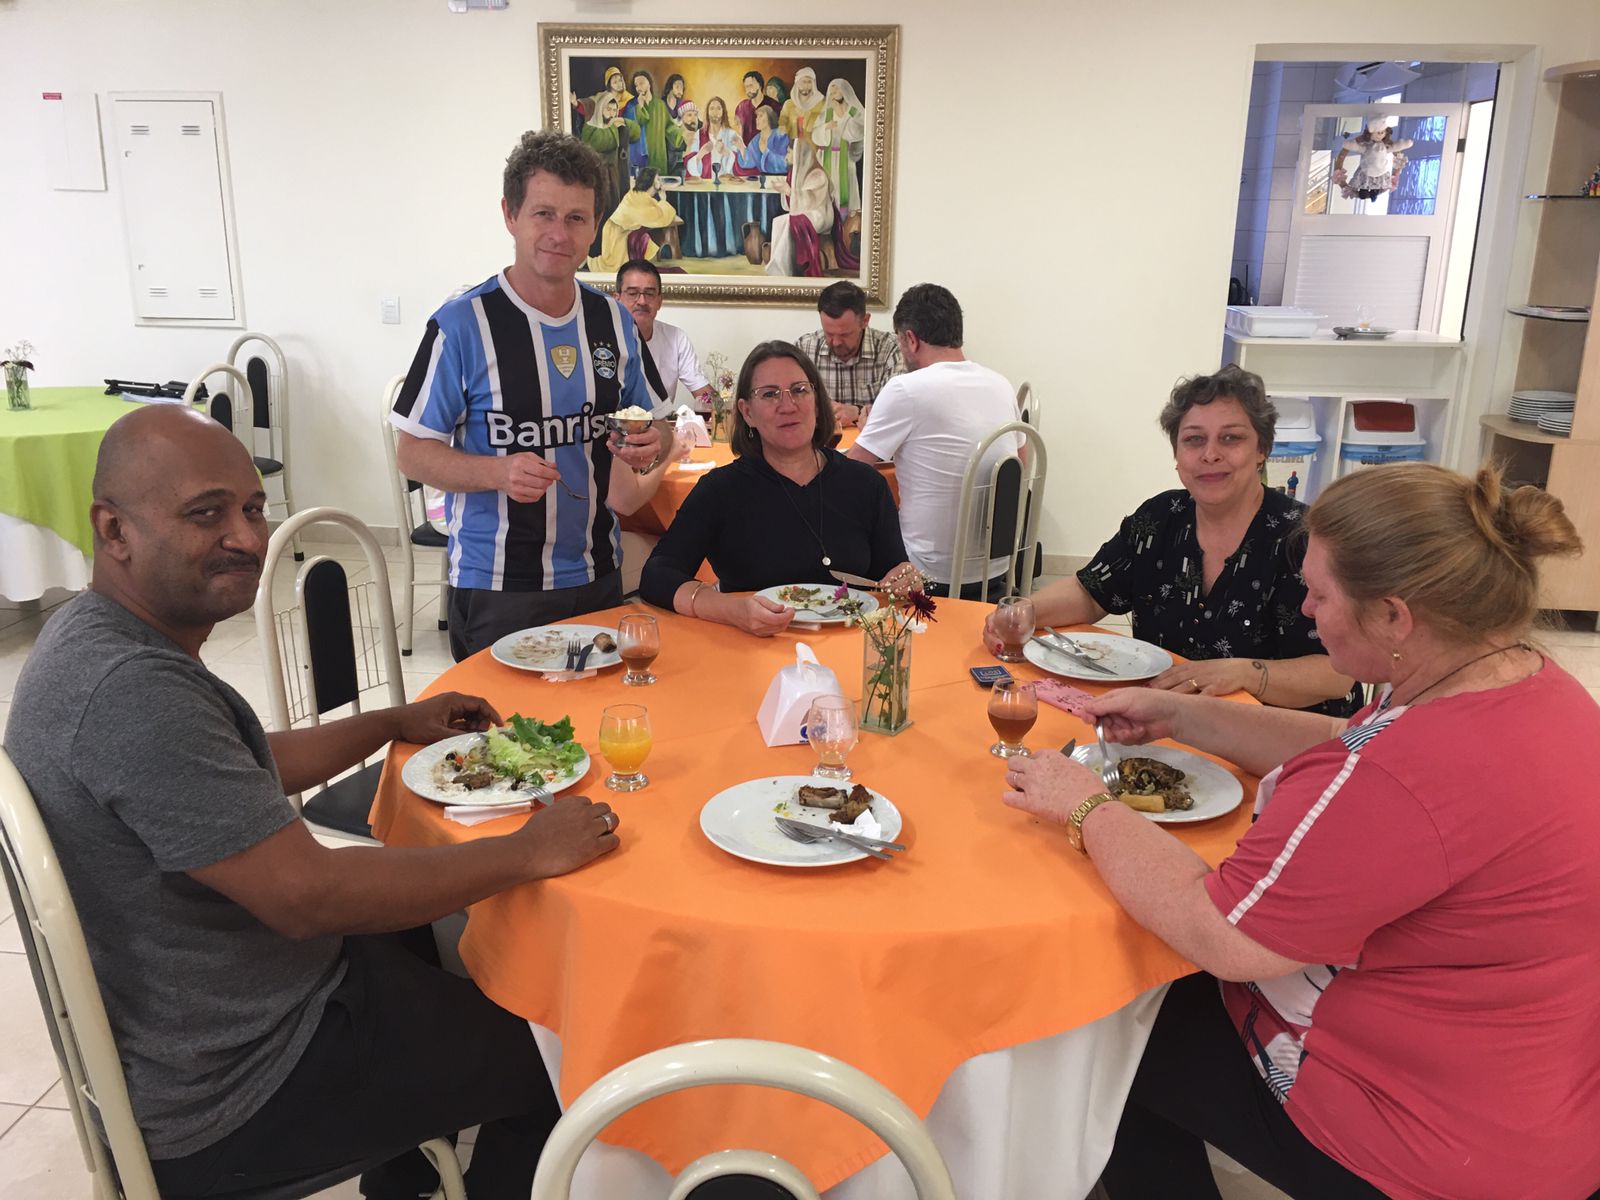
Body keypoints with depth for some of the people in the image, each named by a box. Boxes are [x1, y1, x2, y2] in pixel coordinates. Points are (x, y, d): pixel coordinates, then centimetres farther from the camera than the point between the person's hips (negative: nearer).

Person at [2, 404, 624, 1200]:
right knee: (550, 1054, 5)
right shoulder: (131, 689, -33)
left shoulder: (101, 637, 0)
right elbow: (306, 895, -33)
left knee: (439, 940, 28)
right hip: (222, 1098, -9)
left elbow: (249, 771, 15)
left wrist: (393, 723, 13)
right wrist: (530, 851, -24)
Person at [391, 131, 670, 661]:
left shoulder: (614, 320, 4)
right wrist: (497, 472, -25)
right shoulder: (463, 324, -10)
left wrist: (650, 447, -8)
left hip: (598, 578, 5)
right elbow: (414, 453, -7)